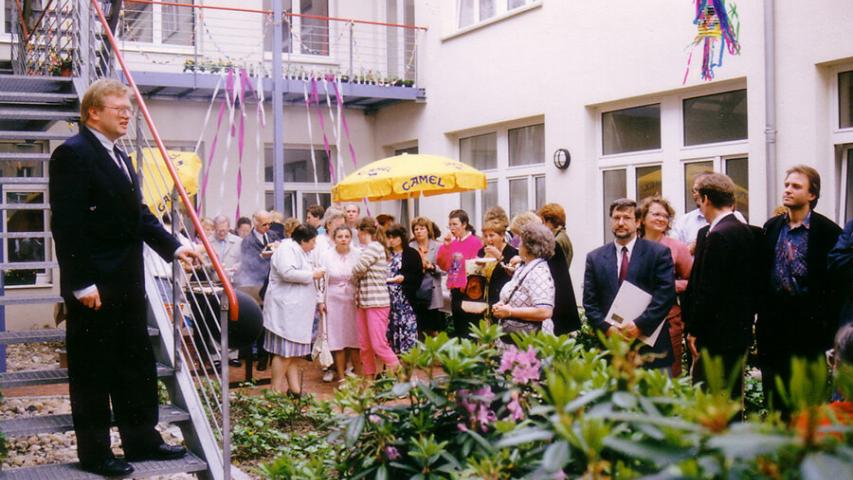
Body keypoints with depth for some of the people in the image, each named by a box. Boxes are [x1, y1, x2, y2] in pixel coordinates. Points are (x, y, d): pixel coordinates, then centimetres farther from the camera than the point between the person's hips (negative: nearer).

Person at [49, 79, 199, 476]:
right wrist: (82, 283, -22)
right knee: (92, 369, 2)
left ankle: (141, 439, 27)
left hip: (127, 282, 10)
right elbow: (66, 225, -19)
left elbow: (140, 215, 19)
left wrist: (173, 247, 6)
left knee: (137, 365, 16)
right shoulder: (72, 154, -13)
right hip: (93, 286, -9)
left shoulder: (119, 157, 17)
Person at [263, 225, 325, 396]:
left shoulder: (301, 252, 22)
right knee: (284, 351, -8)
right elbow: (287, 273, -26)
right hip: (285, 308, -10)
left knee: (292, 351, 9)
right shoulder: (287, 249, -11)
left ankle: (294, 388, 10)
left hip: (296, 309, 10)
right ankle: (276, 390, -4)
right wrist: (312, 274, -15)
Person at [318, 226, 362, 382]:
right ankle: (341, 376, 11)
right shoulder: (326, 255, 0)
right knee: (338, 340, 3)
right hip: (334, 301, 0)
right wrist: (321, 300, -2)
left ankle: (357, 375, 14)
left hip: (354, 301, 0)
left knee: (355, 339, 2)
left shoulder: (358, 255, -2)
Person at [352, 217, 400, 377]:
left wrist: (355, 274, 6)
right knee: (364, 345, 9)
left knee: (378, 344, -8)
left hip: (377, 303, -9)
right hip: (363, 302, 9)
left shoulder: (374, 247, -11)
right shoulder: (367, 249, 17)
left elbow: (357, 270, -13)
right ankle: (369, 377, 16)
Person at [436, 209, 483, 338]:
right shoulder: (452, 242, 12)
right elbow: (443, 266, 6)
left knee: (470, 331, -8)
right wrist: (446, 245, -4)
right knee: (458, 329, 13)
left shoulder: (475, 242, -8)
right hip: (455, 291, 8)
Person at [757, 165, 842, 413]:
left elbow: (836, 281, -8)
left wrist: (831, 326, -10)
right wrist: (761, 313, 6)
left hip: (808, 323, -5)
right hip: (773, 320, 5)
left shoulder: (828, 231, -7)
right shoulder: (771, 227, 7)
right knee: (773, 395, 12)